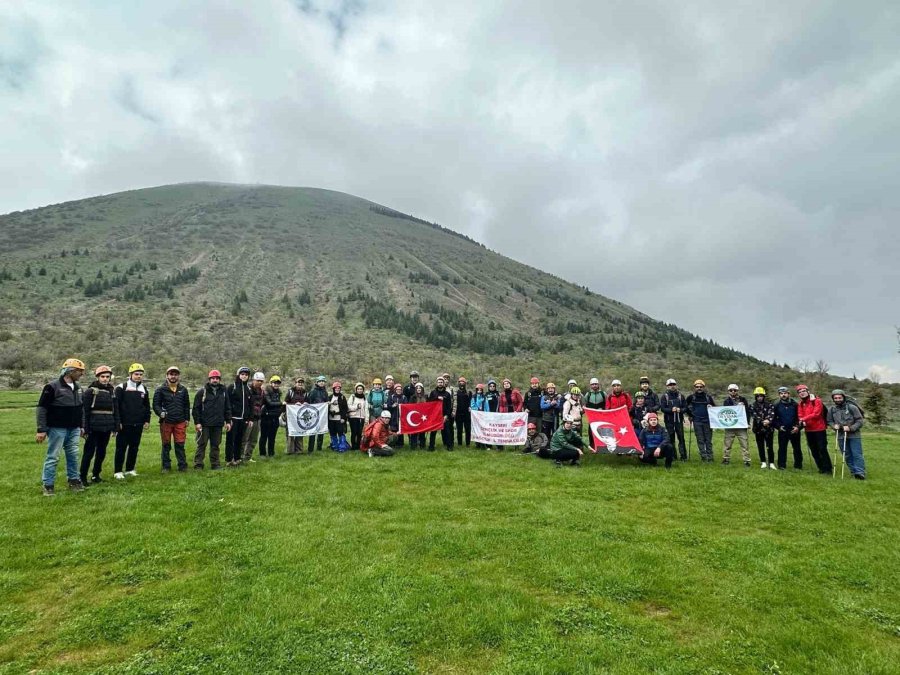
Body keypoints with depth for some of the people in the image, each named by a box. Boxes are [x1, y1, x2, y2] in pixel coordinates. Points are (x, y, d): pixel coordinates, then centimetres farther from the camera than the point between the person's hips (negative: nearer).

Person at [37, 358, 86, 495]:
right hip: (57, 429, -6)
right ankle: (48, 485, 12)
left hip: (74, 429, 6)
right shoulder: (52, 387, -13)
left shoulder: (78, 387, 9)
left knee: (73, 455, 12)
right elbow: (42, 408, -12)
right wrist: (41, 430, -13)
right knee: (52, 457, 2)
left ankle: (74, 480, 23)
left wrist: (81, 426, 17)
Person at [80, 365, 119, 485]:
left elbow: (115, 410, 14)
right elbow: (85, 412, -6)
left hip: (106, 428, 5)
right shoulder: (90, 391, -5)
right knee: (89, 452, 0)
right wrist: (85, 428, -10)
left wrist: (115, 427, 10)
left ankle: (96, 475, 24)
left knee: (101, 452, 12)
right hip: (94, 428, -5)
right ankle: (83, 477, 11)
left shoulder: (112, 391, 10)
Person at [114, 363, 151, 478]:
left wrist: (147, 421, 10)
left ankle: (130, 469, 21)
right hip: (124, 425, -5)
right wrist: (118, 422, -11)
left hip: (138, 425, 5)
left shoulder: (144, 389, 12)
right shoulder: (121, 388, -4)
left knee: (134, 448, 10)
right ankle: (118, 471, 9)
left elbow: (147, 407, 16)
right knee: (121, 448, 1)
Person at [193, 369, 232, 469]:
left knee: (215, 445, 11)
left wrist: (228, 421, 8)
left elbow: (227, 408, 13)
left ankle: (215, 464, 19)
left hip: (218, 424, 4)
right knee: (201, 444, 3)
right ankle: (198, 464, 11)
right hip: (204, 424, -4)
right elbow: (196, 408, -5)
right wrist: (197, 422, -10)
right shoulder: (202, 391, -3)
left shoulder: (223, 392, 10)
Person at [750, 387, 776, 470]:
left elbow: (772, 414, -12)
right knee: (760, 446, 8)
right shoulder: (752, 406, 3)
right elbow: (755, 415, -10)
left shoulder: (769, 404, 3)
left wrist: (768, 420, -32)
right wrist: (762, 421, -27)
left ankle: (771, 463, 7)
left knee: (769, 446, -1)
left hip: (769, 428, -1)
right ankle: (763, 462, 18)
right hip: (758, 428, 1)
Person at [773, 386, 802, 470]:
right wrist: (778, 426, -5)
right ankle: (782, 465, 10)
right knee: (782, 448, 4)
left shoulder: (795, 404, 2)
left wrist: (798, 427, -9)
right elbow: (774, 418, 9)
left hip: (794, 431, -1)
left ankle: (798, 465, 16)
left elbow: (800, 417, 1)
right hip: (782, 431, 1)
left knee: (797, 448, 6)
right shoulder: (777, 406, 5)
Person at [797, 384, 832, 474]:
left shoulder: (817, 401, -8)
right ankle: (821, 468, 21)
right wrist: (802, 422, -18)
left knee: (822, 449, -6)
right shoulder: (800, 404, 9)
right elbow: (800, 416, 2)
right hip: (808, 430, 6)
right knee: (814, 450, 11)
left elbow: (816, 413, -19)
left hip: (819, 429, -6)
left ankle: (828, 469, 2)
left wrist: (804, 418, -24)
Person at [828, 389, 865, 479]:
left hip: (854, 435, -4)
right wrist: (834, 425, -6)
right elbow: (830, 421, 14)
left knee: (857, 455, -5)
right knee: (847, 456, 8)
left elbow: (860, 421, -7)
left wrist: (851, 428, -18)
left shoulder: (852, 407, -8)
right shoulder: (831, 409, 3)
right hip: (841, 436, 4)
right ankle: (854, 472, 17)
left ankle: (860, 473, -3)